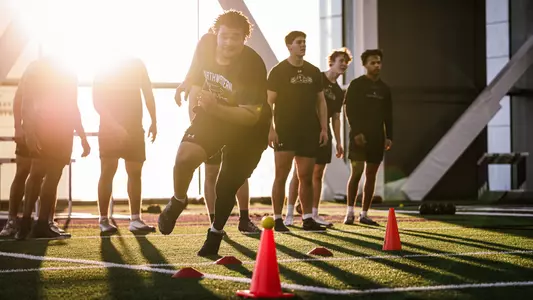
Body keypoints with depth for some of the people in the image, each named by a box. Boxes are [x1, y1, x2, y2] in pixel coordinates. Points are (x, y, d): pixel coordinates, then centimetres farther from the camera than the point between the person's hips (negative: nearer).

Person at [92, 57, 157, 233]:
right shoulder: (103, 69, -5)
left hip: (134, 128, 4)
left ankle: (135, 219, 2)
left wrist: (153, 122, 7)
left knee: (135, 172, 1)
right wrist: (115, 126, -21)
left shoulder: (137, 65, 6)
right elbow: (97, 101, -11)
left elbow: (147, 94, 12)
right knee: (107, 172, -5)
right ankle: (103, 220, -2)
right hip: (110, 128, -4)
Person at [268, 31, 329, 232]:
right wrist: (271, 130, -15)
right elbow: (269, 102, -6)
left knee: (306, 177, 7)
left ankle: (308, 219, 12)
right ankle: (277, 219, -1)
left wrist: (323, 128, 7)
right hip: (285, 132, -5)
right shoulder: (278, 71, -3)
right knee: (281, 176, -5)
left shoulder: (314, 72, 12)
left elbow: (321, 101, 15)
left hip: (309, 132, 5)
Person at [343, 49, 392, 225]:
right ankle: (350, 212, -3)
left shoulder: (384, 88, 14)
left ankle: (364, 214, 9)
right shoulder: (356, 85, -1)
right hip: (359, 136, -5)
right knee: (357, 172, -11)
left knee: (371, 175, 4)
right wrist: (356, 132, -16)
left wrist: (388, 136, 6)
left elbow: (388, 115, 16)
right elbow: (349, 110, -7)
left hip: (377, 138, 5)